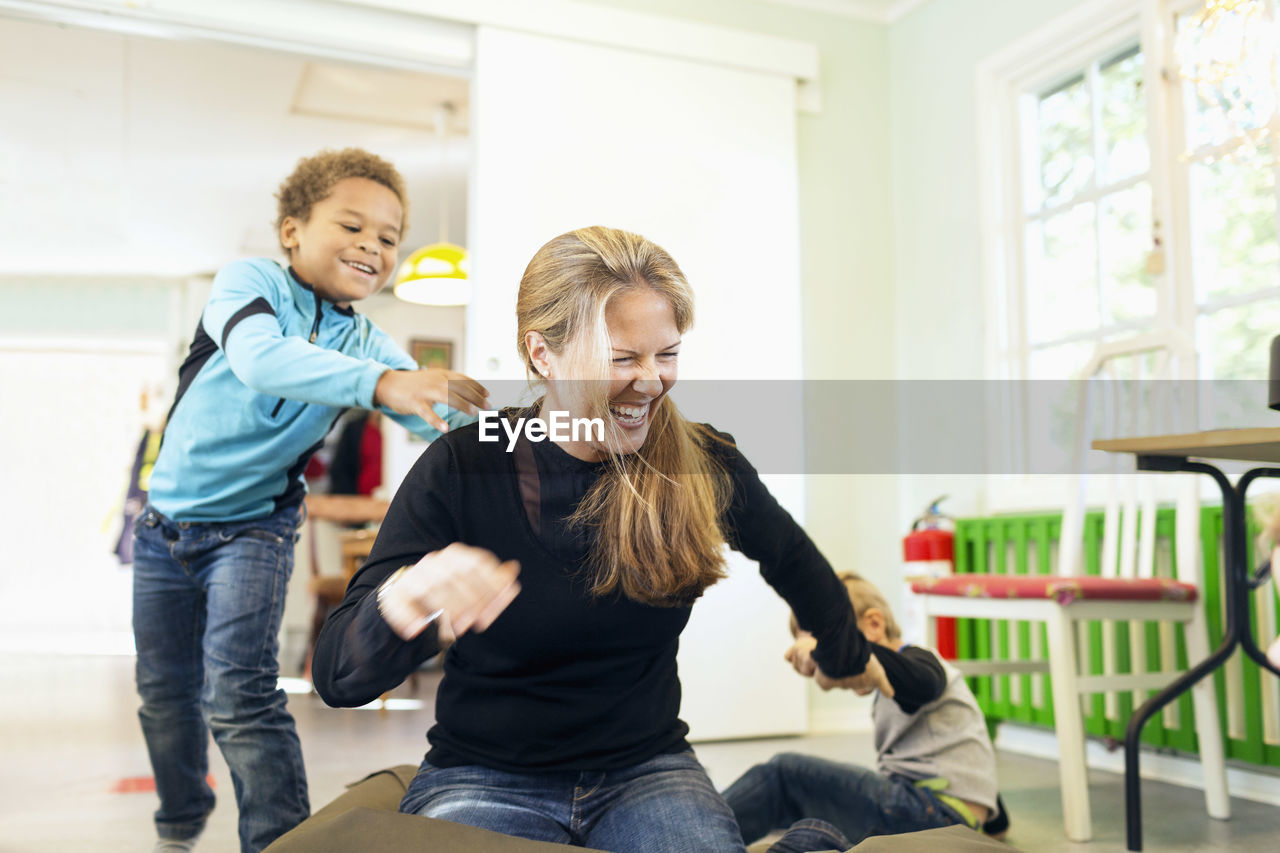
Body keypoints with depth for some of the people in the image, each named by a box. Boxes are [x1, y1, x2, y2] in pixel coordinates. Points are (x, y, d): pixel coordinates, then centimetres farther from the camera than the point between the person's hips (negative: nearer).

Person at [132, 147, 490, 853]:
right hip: (165, 525, 1)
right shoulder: (249, 280, -15)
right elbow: (259, 358, -36)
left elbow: (439, 415, -17)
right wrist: (382, 383, -50)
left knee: (240, 691, -18)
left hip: (254, 528, 0)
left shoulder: (366, 346, -6)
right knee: (165, 691, 14)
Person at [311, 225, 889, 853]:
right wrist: (401, 604, -41)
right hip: (485, 779, 0)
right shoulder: (460, 469, -13)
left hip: (646, 772, 1)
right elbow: (336, 677, -19)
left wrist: (849, 656, 31)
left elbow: (791, 558, 16)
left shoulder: (702, 465, -7)